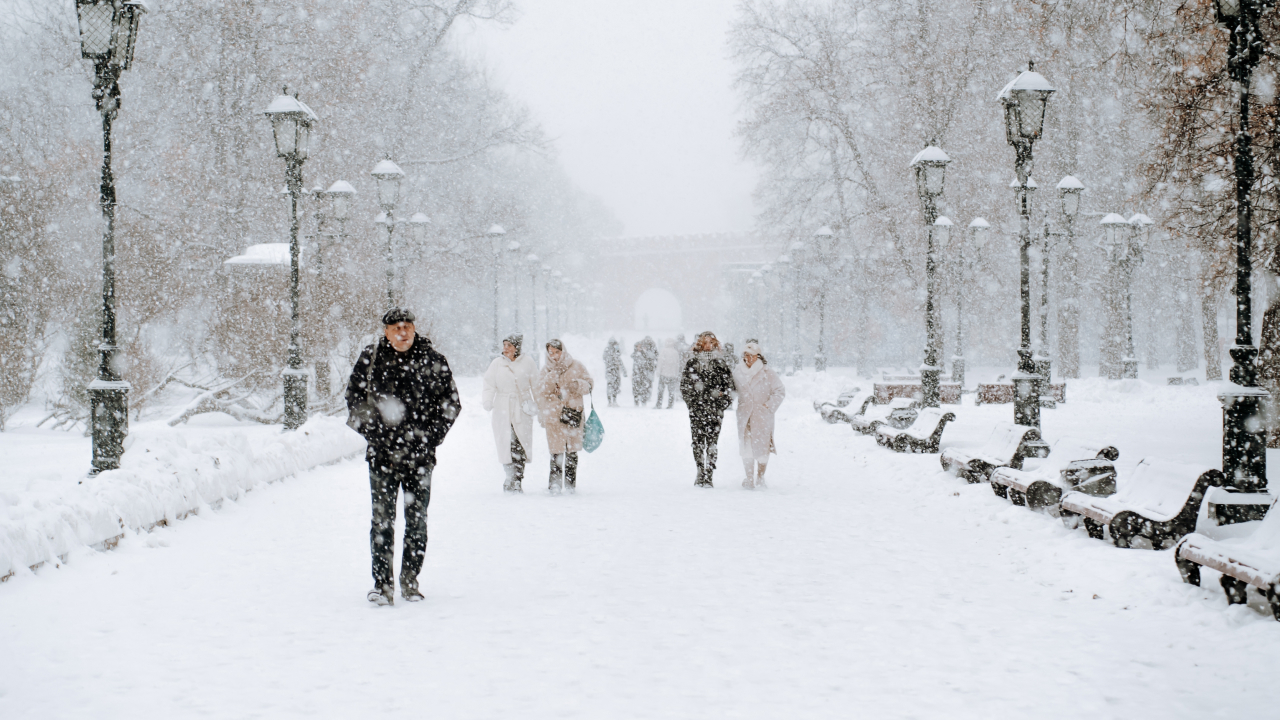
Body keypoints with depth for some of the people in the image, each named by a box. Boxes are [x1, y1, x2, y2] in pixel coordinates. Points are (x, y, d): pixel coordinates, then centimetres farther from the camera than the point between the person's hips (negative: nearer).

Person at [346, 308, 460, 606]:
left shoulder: (433, 361, 0)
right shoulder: (370, 360, 2)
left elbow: (451, 403, 6)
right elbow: (354, 399, 8)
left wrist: (429, 438, -3)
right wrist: (374, 434, -2)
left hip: (419, 456, 0)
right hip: (383, 455, 0)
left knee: (417, 520, 6)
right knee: (382, 519, -2)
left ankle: (410, 581, 19)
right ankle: (382, 584, 3)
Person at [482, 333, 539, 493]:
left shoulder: (527, 363, 4)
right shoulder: (497, 363, 6)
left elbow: (536, 385, 10)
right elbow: (490, 385, 7)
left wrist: (538, 404, 4)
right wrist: (487, 401, -9)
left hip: (522, 410, -1)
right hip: (502, 410, 1)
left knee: (520, 446, -6)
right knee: (506, 445, -6)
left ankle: (516, 482, 0)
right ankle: (510, 478, 3)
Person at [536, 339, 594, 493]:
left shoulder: (576, 367, 5)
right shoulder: (546, 370, 8)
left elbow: (589, 384, 7)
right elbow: (542, 391, -2)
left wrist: (578, 385, -14)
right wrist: (553, 376, -15)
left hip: (574, 412, 0)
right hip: (553, 415, 0)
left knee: (572, 450, 3)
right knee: (557, 451, -8)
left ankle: (570, 482, 13)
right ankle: (555, 484, -4)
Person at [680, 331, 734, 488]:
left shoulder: (720, 362, 7)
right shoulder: (692, 362, 6)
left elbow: (729, 383, 9)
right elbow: (684, 384, 6)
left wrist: (722, 399, -3)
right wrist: (691, 400, -4)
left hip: (715, 409, 0)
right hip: (697, 409, 0)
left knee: (712, 441, -2)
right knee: (698, 440, 0)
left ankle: (709, 474, 2)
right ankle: (700, 473, 9)